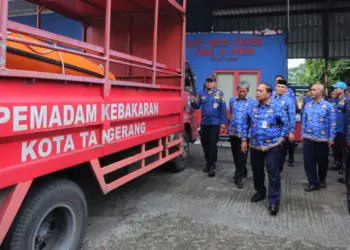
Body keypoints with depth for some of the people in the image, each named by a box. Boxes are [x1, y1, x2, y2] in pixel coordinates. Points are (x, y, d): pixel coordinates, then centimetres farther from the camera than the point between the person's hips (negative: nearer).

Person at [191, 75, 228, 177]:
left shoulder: (219, 93, -2)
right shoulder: (201, 93, 6)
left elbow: (223, 108, -4)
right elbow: (197, 106, 8)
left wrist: (223, 122, -7)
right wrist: (193, 102, -14)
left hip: (215, 123, -3)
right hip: (204, 123, 4)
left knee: (213, 144, -2)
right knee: (204, 143, 11)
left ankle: (212, 165, 5)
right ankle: (208, 162, 28)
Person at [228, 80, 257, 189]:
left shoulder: (252, 102, -4)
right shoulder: (232, 100, 9)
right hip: (233, 132, 4)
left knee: (242, 156, -2)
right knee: (235, 155, 14)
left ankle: (239, 177, 7)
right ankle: (243, 172, 33)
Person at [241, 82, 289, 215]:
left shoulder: (276, 108, -5)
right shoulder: (252, 108, 3)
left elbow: (285, 124, 4)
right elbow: (245, 124, 10)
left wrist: (281, 138, -4)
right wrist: (244, 140, 7)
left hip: (272, 147, -3)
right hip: (255, 146, 4)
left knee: (273, 173, -4)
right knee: (257, 171, 16)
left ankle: (274, 202, 4)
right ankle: (260, 192, 39)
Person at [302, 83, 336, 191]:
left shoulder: (328, 106, -5)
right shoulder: (307, 105, 5)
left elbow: (332, 123, -6)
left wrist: (331, 138, -9)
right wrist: (302, 135, 6)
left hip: (323, 139, -2)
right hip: (308, 138, 3)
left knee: (322, 161, 12)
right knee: (308, 161, 1)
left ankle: (322, 180, 34)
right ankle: (313, 183, 12)